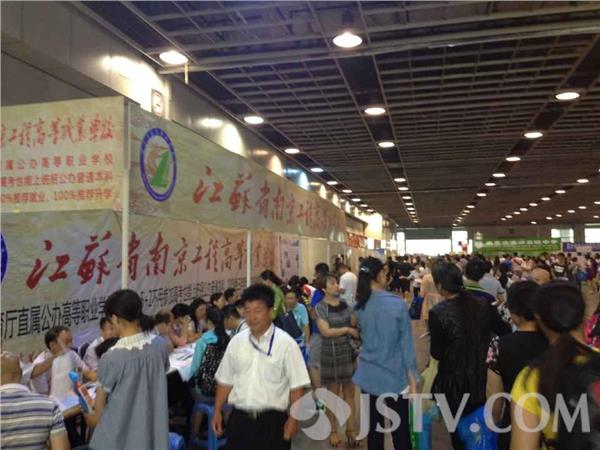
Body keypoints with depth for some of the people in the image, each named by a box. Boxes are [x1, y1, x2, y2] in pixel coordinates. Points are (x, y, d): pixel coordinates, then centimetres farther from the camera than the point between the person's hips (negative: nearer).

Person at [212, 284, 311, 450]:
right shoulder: (236, 342, 2)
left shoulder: (286, 343, -11)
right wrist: (217, 411, 7)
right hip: (239, 418, 4)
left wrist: (293, 418, -12)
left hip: (272, 420, -3)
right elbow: (225, 380, 9)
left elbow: (296, 385, -9)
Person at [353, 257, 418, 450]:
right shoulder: (398, 304, -15)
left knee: (373, 428, 14)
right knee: (400, 430, 8)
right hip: (395, 376, -4)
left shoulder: (359, 306, -3)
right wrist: (412, 380, -2)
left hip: (369, 376, 4)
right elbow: (406, 344, -9)